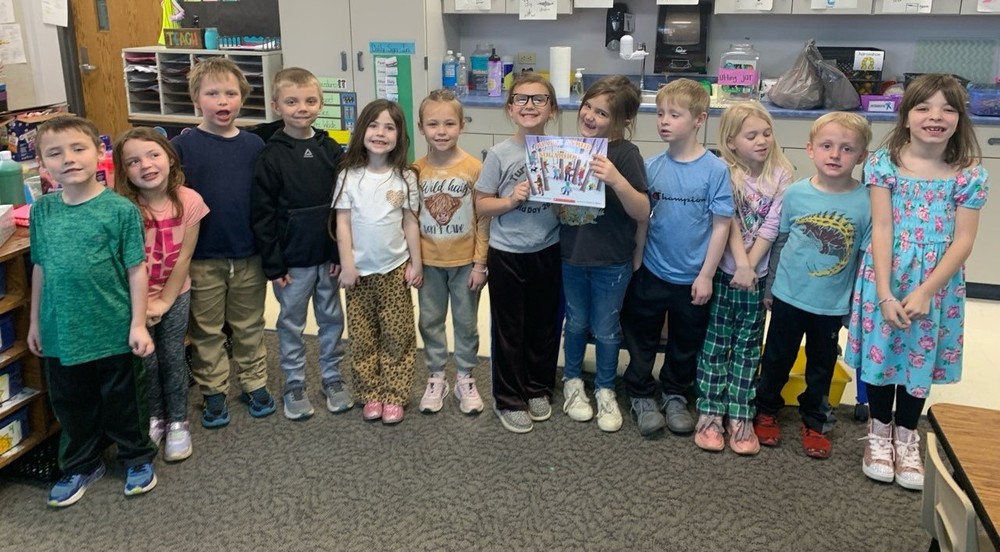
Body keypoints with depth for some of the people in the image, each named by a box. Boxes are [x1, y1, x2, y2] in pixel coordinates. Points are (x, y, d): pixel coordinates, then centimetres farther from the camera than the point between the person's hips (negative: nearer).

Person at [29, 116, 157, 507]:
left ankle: (138, 459, 35)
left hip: (113, 331, -4)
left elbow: (136, 270, -9)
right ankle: (80, 467, 39)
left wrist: (138, 324, -11)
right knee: (71, 405, 18)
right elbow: (40, 268, 9)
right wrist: (35, 321, 13)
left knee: (123, 402, 13)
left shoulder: (120, 210, -12)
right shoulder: (42, 210, 0)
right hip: (61, 332, 4)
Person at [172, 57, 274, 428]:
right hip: (202, 258, -1)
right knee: (207, 331, 12)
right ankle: (213, 392, 26)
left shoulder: (254, 146, 0)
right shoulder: (183, 145, -7)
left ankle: (254, 383, 32)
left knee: (249, 327, 16)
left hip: (249, 257, 2)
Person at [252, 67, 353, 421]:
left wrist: (341, 253, -1)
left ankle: (332, 378, 30)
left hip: (328, 255, 3)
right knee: (291, 323, 11)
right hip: (291, 259, -3)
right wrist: (273, 263, -10)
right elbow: (262, 215, -8)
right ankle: (294, 385, 25)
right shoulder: (271, 155, -8)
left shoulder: (330, 150, 1)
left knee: (332, 318, 14)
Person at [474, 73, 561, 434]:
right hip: (506, 254, -2)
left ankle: (539, 389, 34)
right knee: (509, 329, 8)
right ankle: (509, 400, 22)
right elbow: (481, 205, -5)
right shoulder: (500, 154, -8)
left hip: (547, 251, 3)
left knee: (544, 324, 14)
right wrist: (511, 200, -21)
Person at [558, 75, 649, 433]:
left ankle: (605, 389, 35)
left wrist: (617, 180, -36)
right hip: (570, 255, 3)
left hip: (611, 262, -3)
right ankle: (572, 381, 42)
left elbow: (642, 212, -21)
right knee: (576, 322, 20)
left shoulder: (625, 153, -16)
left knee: (606, 329, 13)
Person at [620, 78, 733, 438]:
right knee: (642, 340, 13)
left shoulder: (715, 170, -12)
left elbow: (721, 225, -9)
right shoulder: (652, 167, -4)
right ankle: (641, 395, 31)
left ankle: (675, 395, 37)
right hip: (651, 272, 2)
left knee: (686, 343, 16)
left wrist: (706, 275, -10)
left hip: (692, 277, -1)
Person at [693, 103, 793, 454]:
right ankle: (709, 412, 12)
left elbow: (770, 227, -6)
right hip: (723, 272, -1)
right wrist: (740, 265, -19)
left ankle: (740, 416, 15)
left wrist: (750, 267, -13)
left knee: (748, 347, 8)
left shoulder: (781, 176, -1)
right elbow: (729, 223, -11)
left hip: (757, 275, 2)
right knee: (715, 343, 4)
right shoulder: (725, 174, -5)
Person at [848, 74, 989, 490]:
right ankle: (880, 432, 31)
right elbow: (881, 229, -11)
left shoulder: (970, 175, -6)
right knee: (881, 351, 10)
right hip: (886, 277, -1)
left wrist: (926, 292, -16)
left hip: (938, 283, 1)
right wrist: (884, 292, -17)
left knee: (921, 356, 12)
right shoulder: (884, 164, -8)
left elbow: (963, 241, -8)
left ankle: (906, 437, 32)